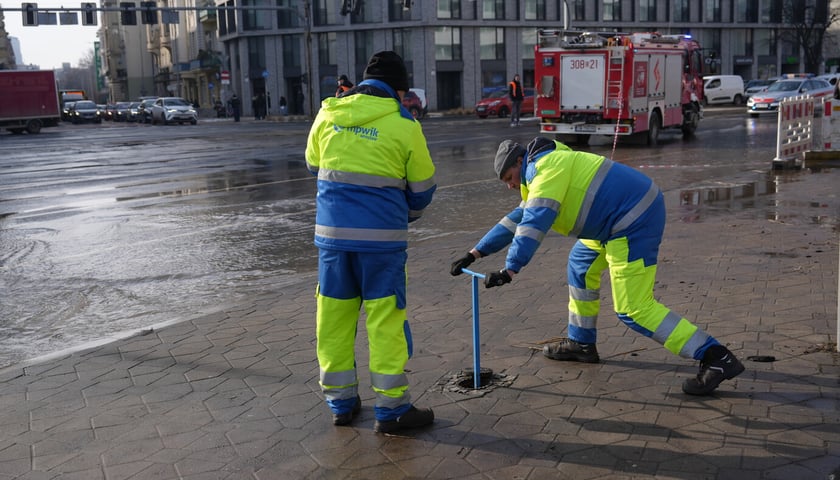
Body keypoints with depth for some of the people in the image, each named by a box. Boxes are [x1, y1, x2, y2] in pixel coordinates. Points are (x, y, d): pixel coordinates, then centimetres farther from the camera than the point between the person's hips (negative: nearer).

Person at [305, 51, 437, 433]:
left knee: (335, 315, 13)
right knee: (386, 318, 4)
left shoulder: (328, 114, 6)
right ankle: (391, 409, 10)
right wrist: (407, 215, 23)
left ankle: (341, 401, 23)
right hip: (381, 234, -4)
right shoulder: (403, 124, -4)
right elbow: (422, 187, 3)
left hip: (331, 230, 4)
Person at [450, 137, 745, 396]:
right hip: (630, 214, 11)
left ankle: (717, 359, -13)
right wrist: (476, 254, 21)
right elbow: (516, 220, 25)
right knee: (581, 266, 24)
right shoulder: (542, 175, 22)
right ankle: (581, 344, 32)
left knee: (634, 309, -10)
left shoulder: (547, 166, -10)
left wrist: (510, 270, -26)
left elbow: (534, 223, -22)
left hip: (635, 222, -11)